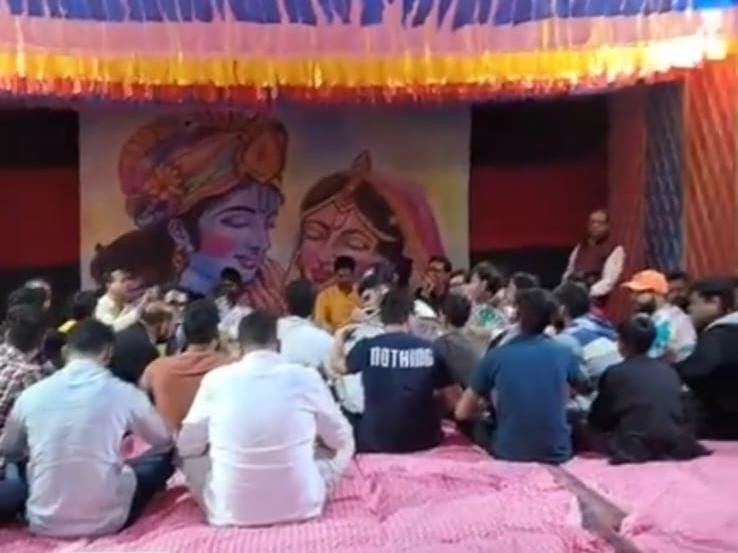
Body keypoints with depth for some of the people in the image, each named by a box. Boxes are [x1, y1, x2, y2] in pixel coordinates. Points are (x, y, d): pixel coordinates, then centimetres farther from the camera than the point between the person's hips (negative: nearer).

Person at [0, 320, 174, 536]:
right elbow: (164, 441, 10)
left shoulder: (31, 395, -3)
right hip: (106, 522, -3)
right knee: (165, 454, 18)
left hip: (44, 523, 3)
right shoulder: (123, 393, -8)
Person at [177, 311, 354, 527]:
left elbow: (187, 447, 8)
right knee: (342, 446, 24)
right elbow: (341, 440, 8)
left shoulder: (216, 379, -5)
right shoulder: (306, 377, -6)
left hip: (230, 514, 0)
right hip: (300, 508, 0)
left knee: (189, 454, 26)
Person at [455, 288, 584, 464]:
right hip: (557, 454, 1)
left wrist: (487, 405, 19)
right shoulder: (564, 353, -4)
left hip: (508, 453, -1)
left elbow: (462, 413, -2)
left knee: (473, 421, 27)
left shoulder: (495, 357, -8)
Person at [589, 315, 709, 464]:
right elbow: (683, 414, 20)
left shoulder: (615, 373, -2)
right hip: (676, 446, 6)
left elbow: (598, 421, 7)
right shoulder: (669, 371, 10)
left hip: (637, 450, -5)